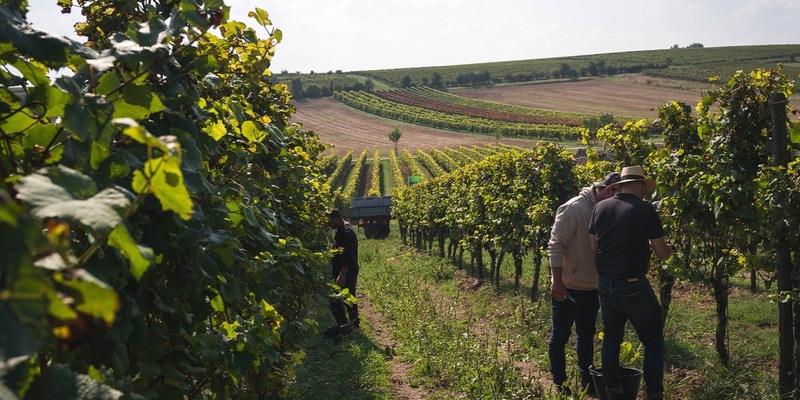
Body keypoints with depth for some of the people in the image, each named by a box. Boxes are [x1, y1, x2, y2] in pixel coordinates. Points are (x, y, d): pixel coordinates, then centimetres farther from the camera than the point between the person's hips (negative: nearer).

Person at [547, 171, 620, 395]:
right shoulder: (574, 208, -19)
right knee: (560, 336, 6)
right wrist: (557, 281, -22)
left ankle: (586, 381, 31)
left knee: (586, 335, 18)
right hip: (567, 288, -7)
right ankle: (559, 384, 19)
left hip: (591, 288, 7)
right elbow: (555, 246, -19)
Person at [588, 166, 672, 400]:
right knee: (653, 341, 10)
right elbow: (662, 254, -7)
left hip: (605, 284, 5)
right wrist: (668, 248, 15)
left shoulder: (600, 208, 2)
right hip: (633, 286, -5)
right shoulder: (645, 210, -12)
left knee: (611, 339, 16)